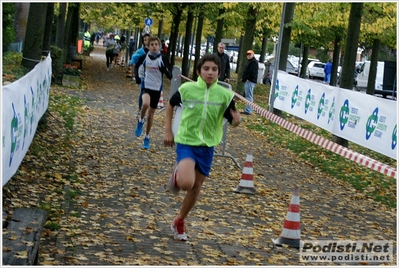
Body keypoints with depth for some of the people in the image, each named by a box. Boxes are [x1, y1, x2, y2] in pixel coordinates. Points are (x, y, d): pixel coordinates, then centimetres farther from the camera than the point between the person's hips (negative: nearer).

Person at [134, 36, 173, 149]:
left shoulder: (163, 58, -7)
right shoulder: (144, 57, -4)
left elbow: (170, 76, -7)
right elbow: (136, 66, 16)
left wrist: (164, 70, -27)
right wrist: (137, 77, 0)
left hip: (157, 89, 1)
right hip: (146, 86, -1)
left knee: (151, 114, 9)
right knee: (146, 104, -32)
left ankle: (147, 138, 24)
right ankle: (140, 121, -3)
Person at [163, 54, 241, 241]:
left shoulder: (225, 95, -8)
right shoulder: (186, 89, -10)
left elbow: (233, 121, -1)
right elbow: (170, 105, 8)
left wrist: (236, 120, -25)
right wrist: (168, 131, 6)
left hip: (207, 146, 3)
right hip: (186, 142, -3)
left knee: (196, 188, 11)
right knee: (186, 182, -25)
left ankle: (179, 222, 33)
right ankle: (177, 173, 13)